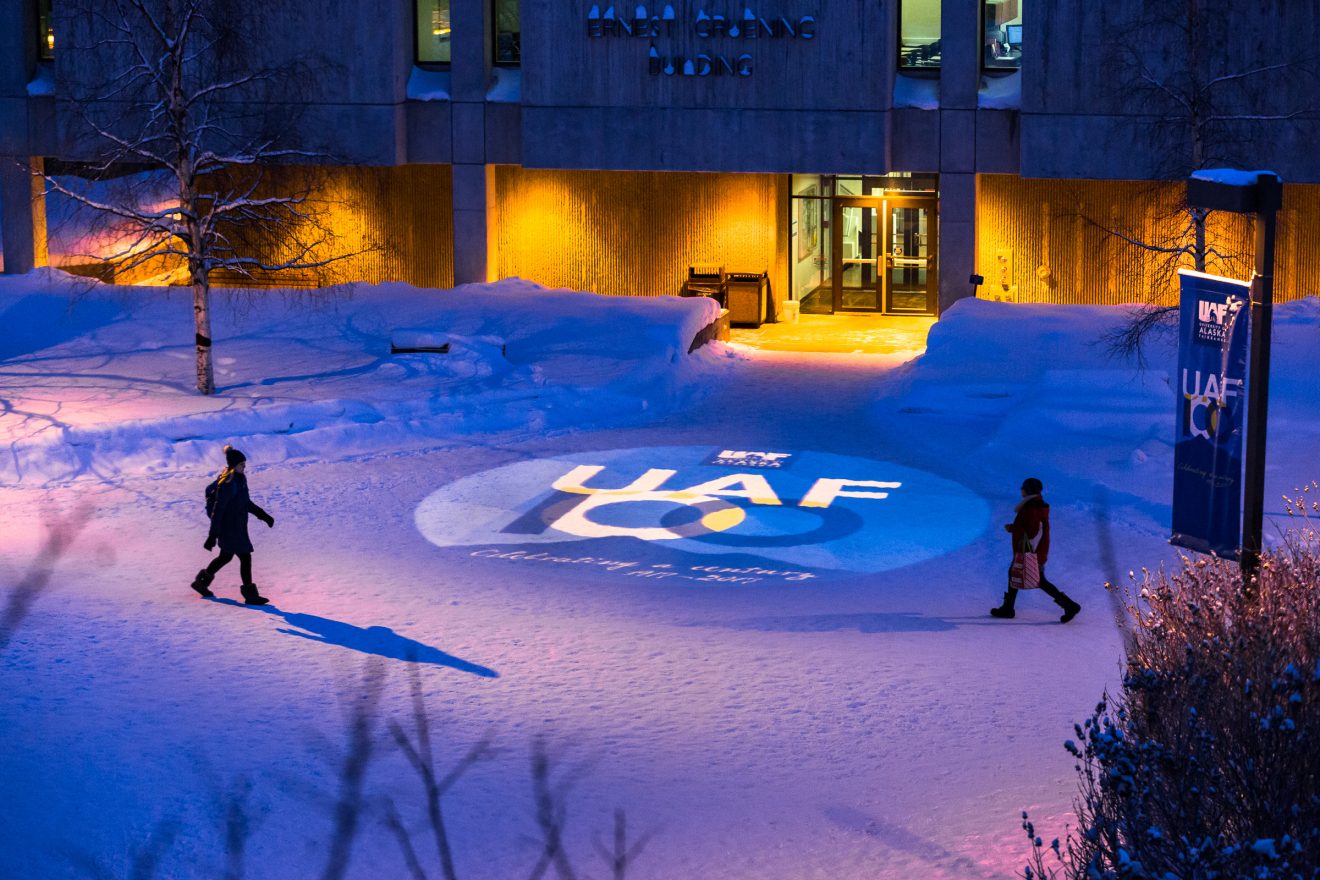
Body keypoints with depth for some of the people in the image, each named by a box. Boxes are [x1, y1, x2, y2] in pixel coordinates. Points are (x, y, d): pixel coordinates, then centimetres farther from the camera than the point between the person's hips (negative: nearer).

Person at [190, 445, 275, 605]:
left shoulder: (240, 478, 5)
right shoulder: (228, 484, -24)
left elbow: (245, 502, 18)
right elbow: (217, 510, -23)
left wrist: (263, 515, 16)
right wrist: (213, 535, -24)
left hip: (238, 526, 10)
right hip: (229, 528, -10)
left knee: (226, 556, 23)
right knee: (245, 557, -4)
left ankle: (202, 581, 38)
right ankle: (250, 595, 4)